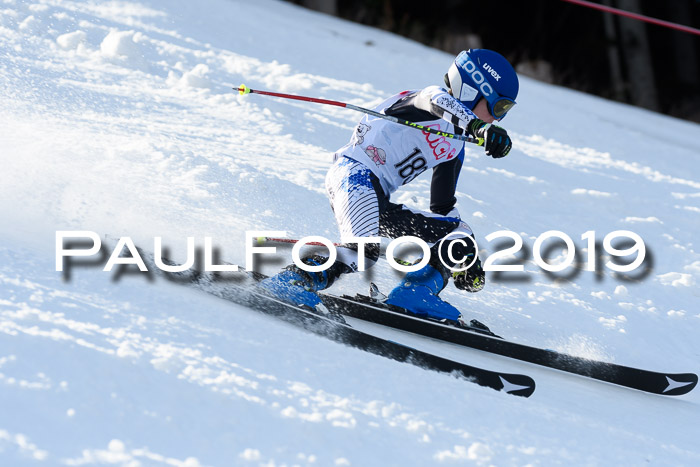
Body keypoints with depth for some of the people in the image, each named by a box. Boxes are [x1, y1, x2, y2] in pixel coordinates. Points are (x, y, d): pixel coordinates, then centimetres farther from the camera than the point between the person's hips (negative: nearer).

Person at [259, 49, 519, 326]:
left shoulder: (454, 147, 21)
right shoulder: (431, 96, -3)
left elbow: (443, 207, 26)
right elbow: (442, 104, -30)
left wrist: (466, 252, 14)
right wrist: (480, 127, -48)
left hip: (379, 203, 10)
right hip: (354, 172, -10)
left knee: (454, 232, 11)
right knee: (363, 251, -34)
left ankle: (415, 294, -6)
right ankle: (293, 281, -26)